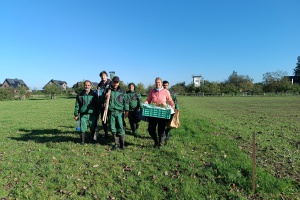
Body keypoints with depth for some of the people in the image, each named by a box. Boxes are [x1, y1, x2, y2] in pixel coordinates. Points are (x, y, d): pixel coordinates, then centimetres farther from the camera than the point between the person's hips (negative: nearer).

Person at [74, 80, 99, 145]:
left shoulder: (94, 95, 5)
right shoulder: (80, 95, 4)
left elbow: (97, 105, 10)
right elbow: (77, 105, 7)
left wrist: (97, 114, 8)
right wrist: (76, 114, 4)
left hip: (92, 114, 0)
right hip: (83, 114, 0)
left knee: (93, 128, 7)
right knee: (83, 129, 1)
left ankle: (92, 139, 26)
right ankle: (83, 141, 16)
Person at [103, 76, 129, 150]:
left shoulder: (122, 91, 7)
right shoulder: (108, 90, 8)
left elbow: (125, 101, 8)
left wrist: (126, 110, 2)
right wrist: (105, 96, -10)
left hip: (119, 112, -2)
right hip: (111, 112, 2)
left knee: (120, 128, -3)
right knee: (113, 128, 6)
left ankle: (122, 143, 9)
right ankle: (116, 143, 19)